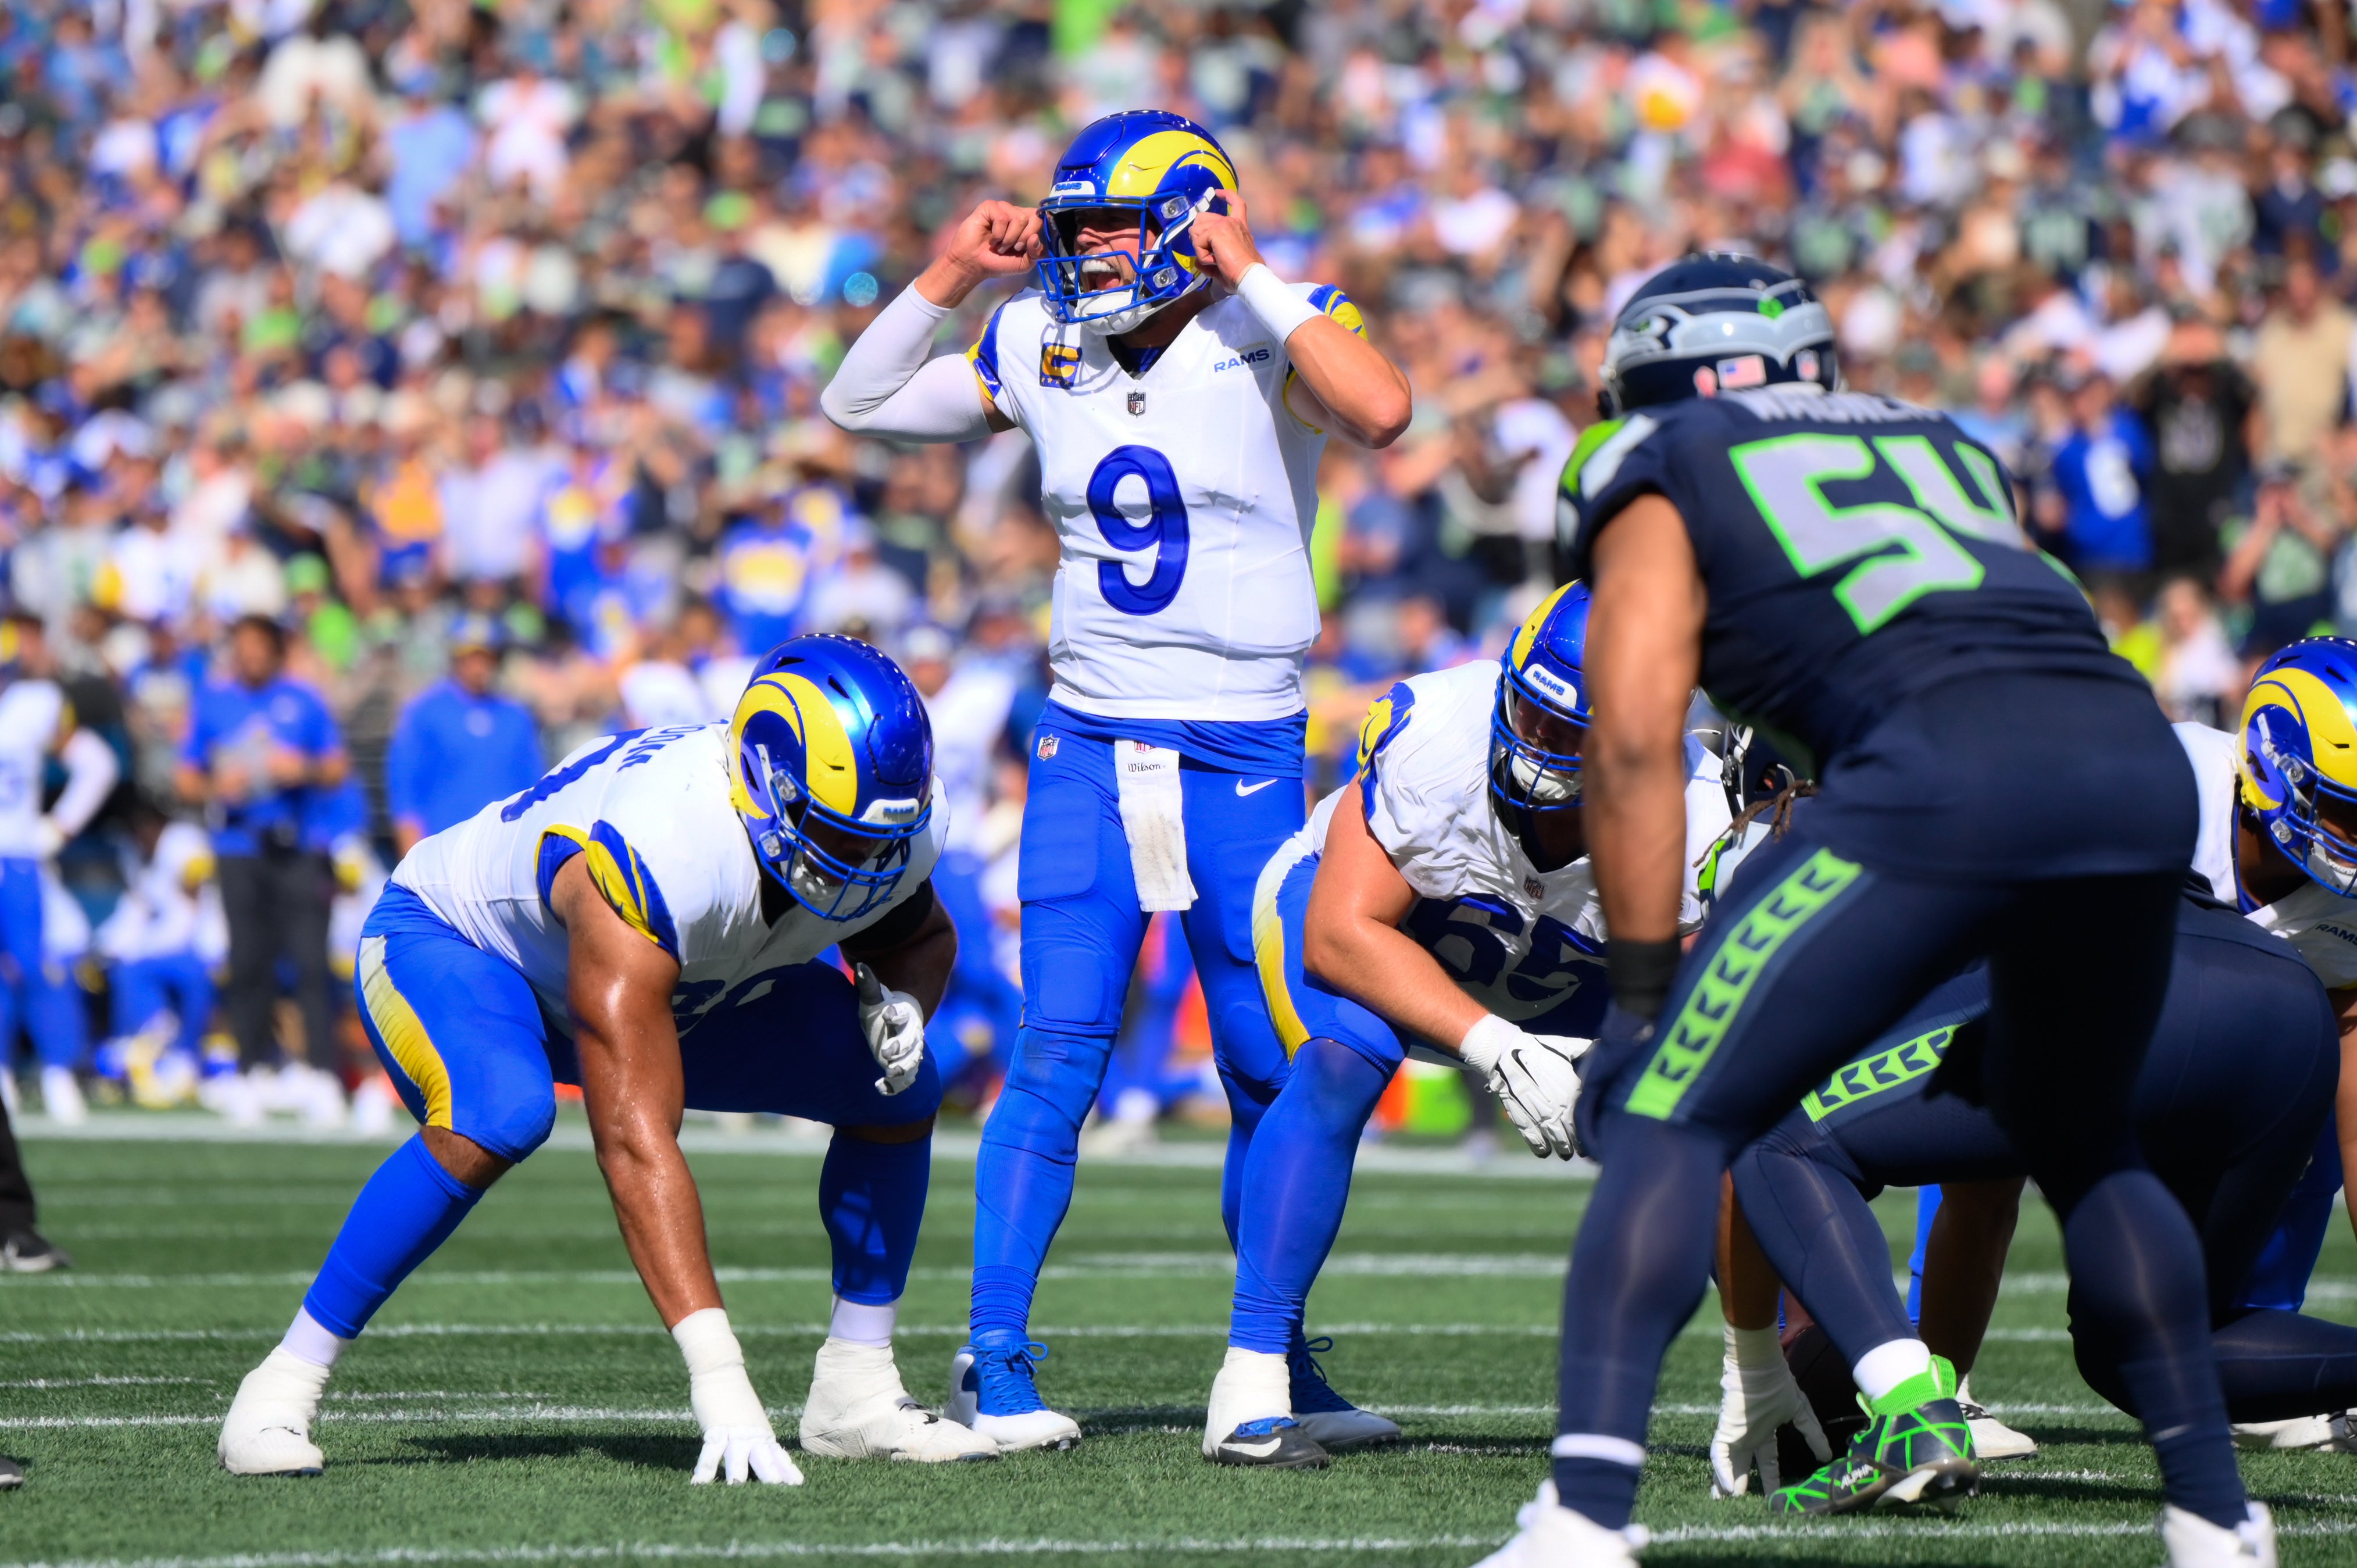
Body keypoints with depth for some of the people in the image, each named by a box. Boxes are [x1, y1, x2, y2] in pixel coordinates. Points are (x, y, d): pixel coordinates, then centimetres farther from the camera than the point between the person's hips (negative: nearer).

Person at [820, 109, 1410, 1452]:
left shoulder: (1272, 333, -8)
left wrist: (1247, 274, -24)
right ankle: (997, 1359, -4)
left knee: (1271, 1067, 4)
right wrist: (952, 275, 2)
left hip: (1248, 751, -2)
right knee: (1058, 1055, -6)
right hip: (1090, 743, 3)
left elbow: (1382, 412, -29)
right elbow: (860, 405, 14)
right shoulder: (1044, 348, 5)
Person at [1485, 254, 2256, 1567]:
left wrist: (1646, 992, 11)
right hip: (2144, 762, 5)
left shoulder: (1661, 480, 19)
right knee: (2083, 1140, 28)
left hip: (1943, 770, -5)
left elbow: (1637, 740, 9)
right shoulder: (1944, 445, 35)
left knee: (1677, 1120, 2)